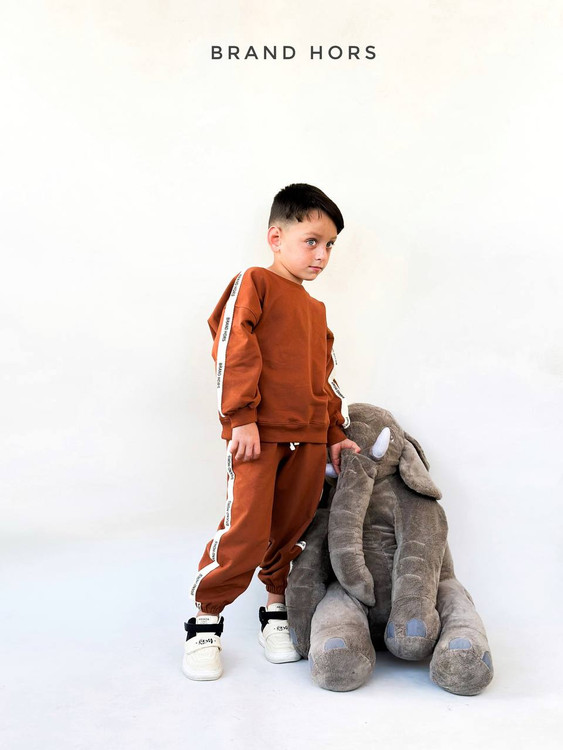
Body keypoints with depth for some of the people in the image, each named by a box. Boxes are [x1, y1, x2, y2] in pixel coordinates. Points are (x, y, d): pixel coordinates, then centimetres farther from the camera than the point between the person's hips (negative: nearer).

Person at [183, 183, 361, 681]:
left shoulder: (315, 309, 22)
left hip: (309, 439, 7)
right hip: (258, 434, -6)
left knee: (290, 530, 10)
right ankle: (206, 621, 8)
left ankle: (277, 612, 27)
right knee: (246, 531, -9)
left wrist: (335, 433, 22)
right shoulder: (255, 283, 1)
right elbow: (233, 350, -9)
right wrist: (241, 417, -15)